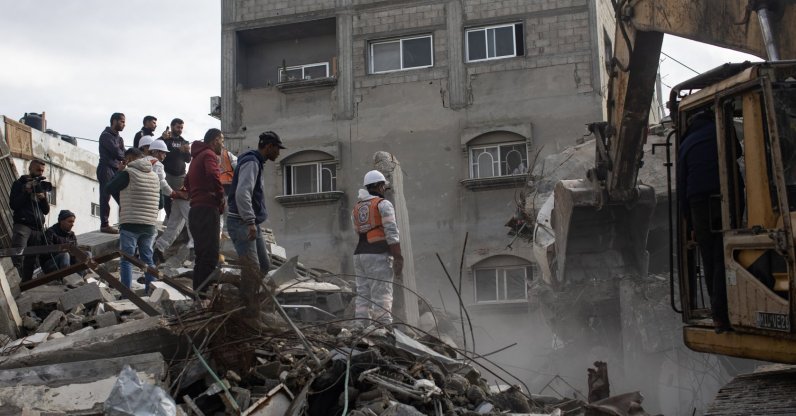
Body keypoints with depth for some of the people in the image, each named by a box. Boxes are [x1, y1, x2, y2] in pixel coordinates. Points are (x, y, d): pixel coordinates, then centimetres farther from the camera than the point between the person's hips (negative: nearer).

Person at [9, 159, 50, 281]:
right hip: (22, 225, -5)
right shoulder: (19, 183, 10)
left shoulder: (41, 186, 23)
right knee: (18, 258, -23)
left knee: (30, 262, -2)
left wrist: (43, 198, -2)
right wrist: (27, 191, -10)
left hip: (38, 228, 5)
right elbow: (13, 205, -2)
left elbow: (46, 211, 17)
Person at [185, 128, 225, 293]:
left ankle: (198, 293, 15)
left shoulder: (197, 157, 25)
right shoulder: (209, 155, -6)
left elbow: (187, 182, 35)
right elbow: (213, 175, -25)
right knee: (210, 256, -12)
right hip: (207, 210, -10)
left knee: (202, 256, 13)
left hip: (195, 210, 10)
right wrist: (221, 198, -14)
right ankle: (204, 293, -17)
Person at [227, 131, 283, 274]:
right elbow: (242, 193, -26)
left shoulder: (257, 162, 20)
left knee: (265, 266, 11)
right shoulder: (251, 162, -12)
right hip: (241, 223, -10)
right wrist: (250, 222, -29)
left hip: (251, 224, 10)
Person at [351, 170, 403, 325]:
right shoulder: (383, 204, -3)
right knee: (382, 297, -8)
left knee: (363, 296, 6)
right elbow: (392, 233, -12)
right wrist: (398, 258, -14)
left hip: (360, 254, 7)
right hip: (378, 255, -6)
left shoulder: (357, 207, 17)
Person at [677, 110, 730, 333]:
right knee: (723, 260, -5)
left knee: (709, 261, 7)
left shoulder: (685, 145, 19)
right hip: (726, 199, -2)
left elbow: (681, 188, 15)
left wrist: (691, 223, 17)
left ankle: (718, 315, 8)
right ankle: (723, 315, -11)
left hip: (699, 204, 2)